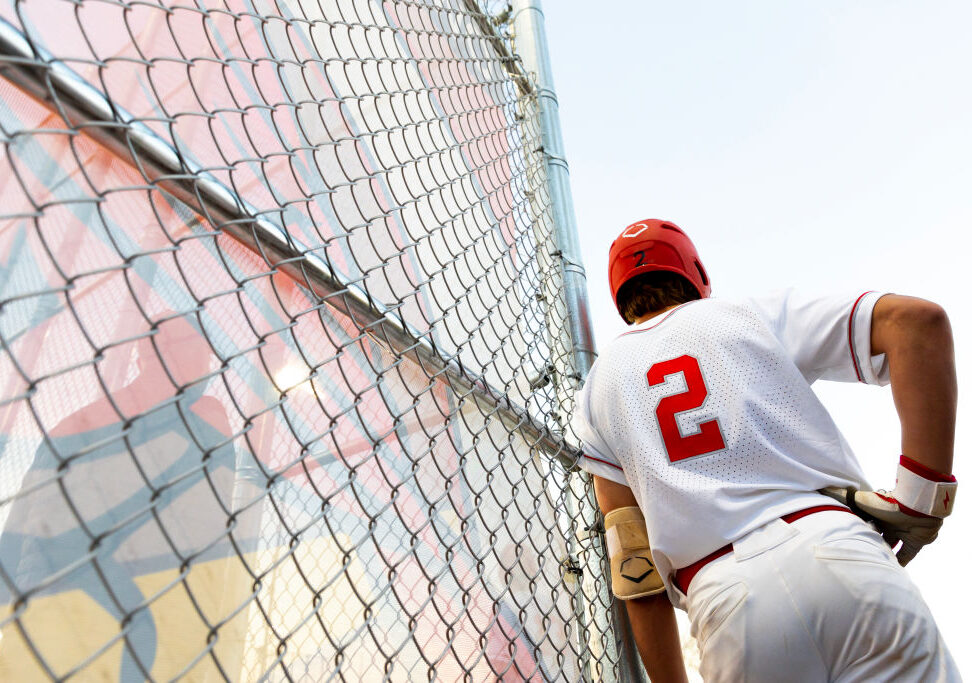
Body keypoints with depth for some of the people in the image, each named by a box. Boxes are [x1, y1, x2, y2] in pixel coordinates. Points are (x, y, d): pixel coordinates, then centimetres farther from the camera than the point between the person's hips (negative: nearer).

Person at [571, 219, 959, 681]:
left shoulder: (597, 388, 18)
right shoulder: (758, 315, 16)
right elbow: (918, 319, 3)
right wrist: (922, 499, 1)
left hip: (724, 606, 1)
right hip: (840, 554, -1)